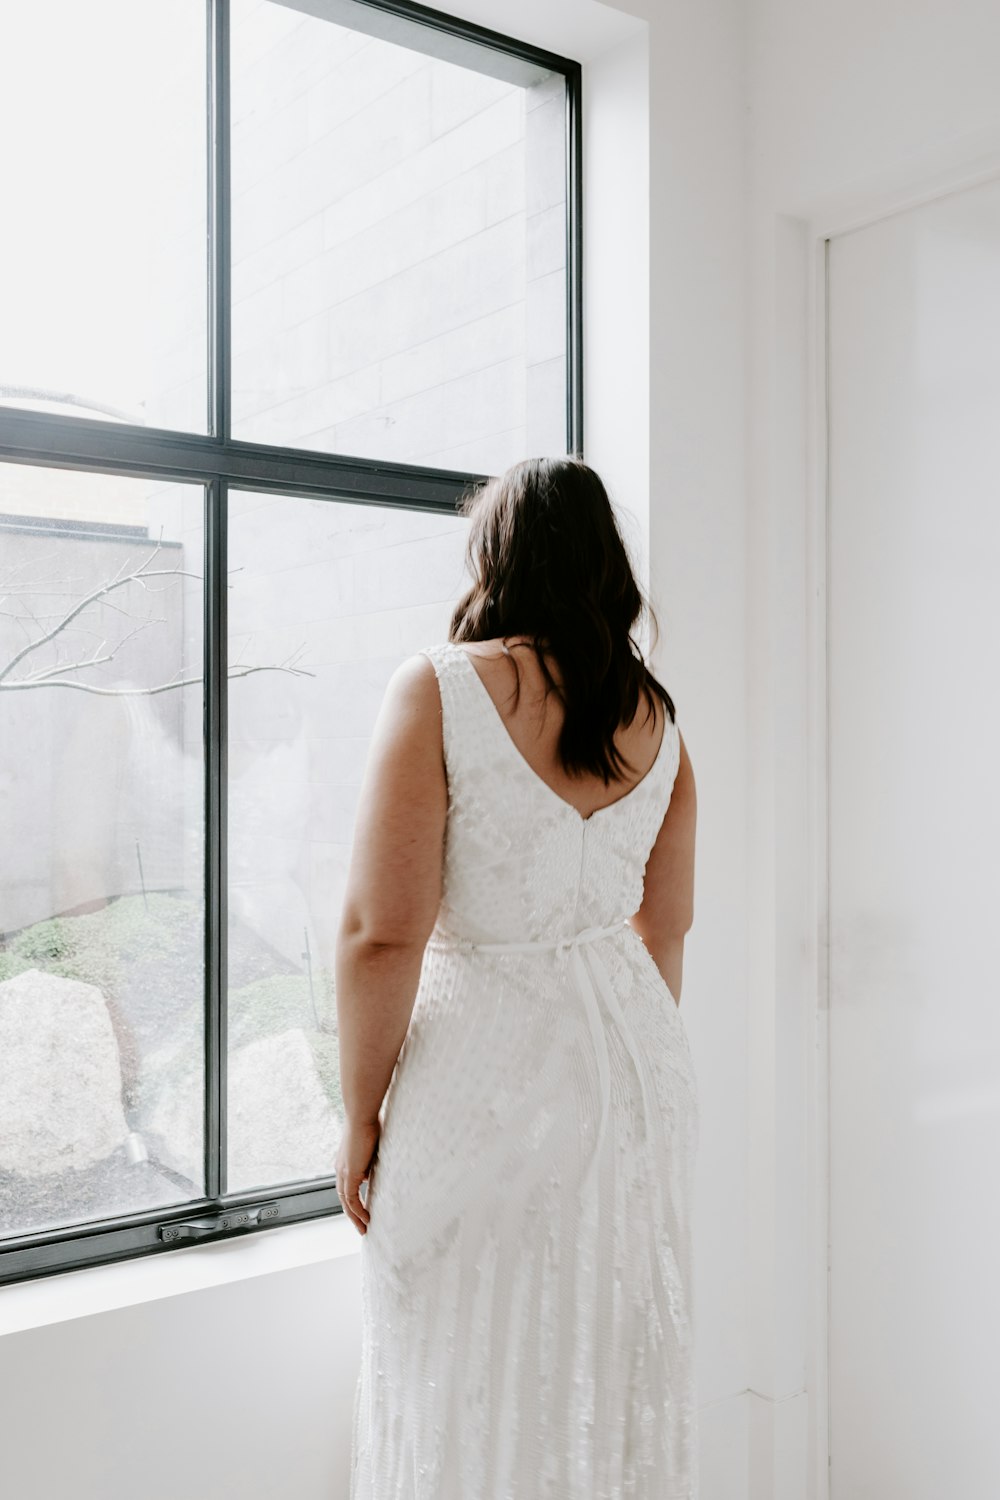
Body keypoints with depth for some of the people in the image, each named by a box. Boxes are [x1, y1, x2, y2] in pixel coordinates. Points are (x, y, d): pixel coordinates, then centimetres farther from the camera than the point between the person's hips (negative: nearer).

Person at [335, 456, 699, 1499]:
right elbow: (667, 921, 12)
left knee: (479, 1386, 12)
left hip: (485, 1069, -5)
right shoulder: (653, 710, 4)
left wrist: (361, 1120, -7)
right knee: (621, 1363, 21)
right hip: (638, 1056, 6)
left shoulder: (442, 686, -13)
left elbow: (383, 933, -17)